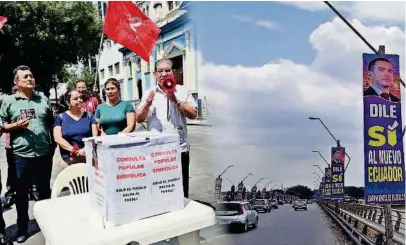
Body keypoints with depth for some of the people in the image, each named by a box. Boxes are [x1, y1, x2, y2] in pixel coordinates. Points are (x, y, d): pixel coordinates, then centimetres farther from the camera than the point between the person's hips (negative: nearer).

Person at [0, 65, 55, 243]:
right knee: (21, 193, 10)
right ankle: (22, 229, 25)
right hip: (21, 155, -2)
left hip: (44, 153, 2)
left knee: (45, 191, 15)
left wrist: (53, 145, 10)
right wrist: (16, 125, -15)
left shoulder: (43, 99, 8)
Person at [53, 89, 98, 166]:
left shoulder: (89, 115, 10)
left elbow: (95, 136, 3)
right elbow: (57, 138, -3)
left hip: (89, 157, 1)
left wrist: (86, 149, -14)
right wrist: (74, 150, -15)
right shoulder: (60, 118, 6)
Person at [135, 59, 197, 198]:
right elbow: (139, 119, 6)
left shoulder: (183, 91, 6)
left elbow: (193, 114, -4)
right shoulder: (149, 93, 11)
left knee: (181, 191, 7)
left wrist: (175, 100, -12)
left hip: (180, 148, -1)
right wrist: (147, 104, -11)